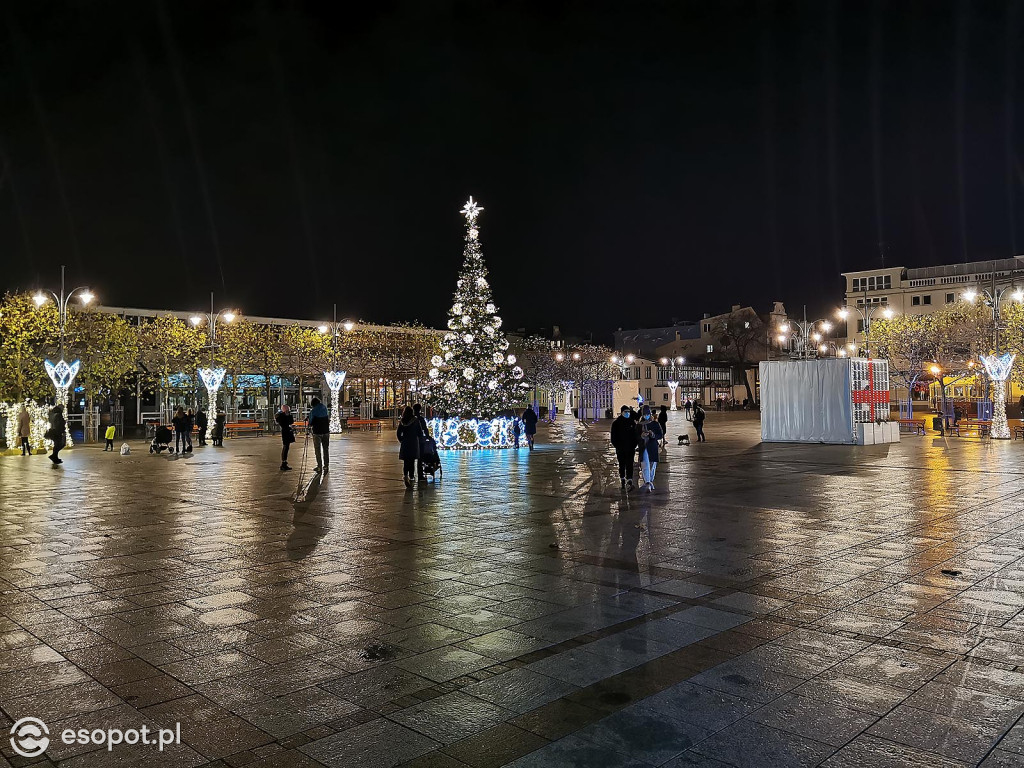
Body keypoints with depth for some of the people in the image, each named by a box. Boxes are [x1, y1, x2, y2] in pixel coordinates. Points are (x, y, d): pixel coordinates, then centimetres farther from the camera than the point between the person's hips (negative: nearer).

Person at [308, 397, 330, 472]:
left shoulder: (313, 411, -8)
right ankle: (326, 466, 12)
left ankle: (319, 467, 1)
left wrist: (310, 428, 14)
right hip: (326, 431, 4)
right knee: (326, 449, 10)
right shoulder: (325, 408, 5)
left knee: (318, 450, 3)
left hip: (317, 432, -4)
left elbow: (311, 423, -4)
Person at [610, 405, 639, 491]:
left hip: (630, 448, 0)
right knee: (622, 465, 9)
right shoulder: (616, 423, 0)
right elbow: (614, 436, 1)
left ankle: (629, 481, -10)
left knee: (629, 465, -6)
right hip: (620, 448, 0)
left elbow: (635, 434, 9)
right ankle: (623, 482, 20)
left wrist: (634, 445, 1)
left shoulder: (632, 422, 5)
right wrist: (616, 445, -9)